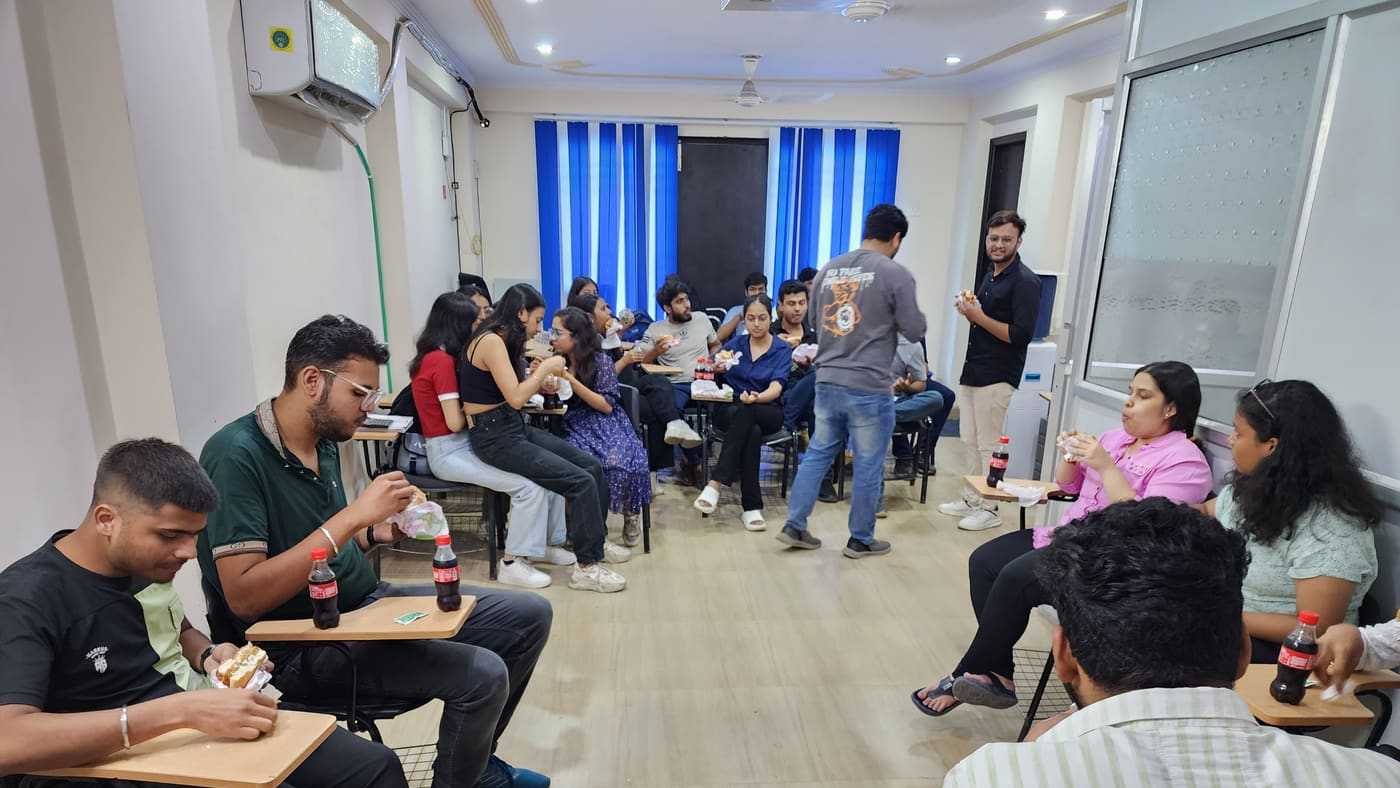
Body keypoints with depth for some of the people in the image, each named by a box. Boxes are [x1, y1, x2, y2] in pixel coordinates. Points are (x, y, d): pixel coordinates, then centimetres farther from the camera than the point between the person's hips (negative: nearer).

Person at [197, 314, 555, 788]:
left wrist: (377, 532, -4)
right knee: (482, 675, -25)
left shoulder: (324, 441, 5)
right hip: (304, 644, -8)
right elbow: (244, 598, -25)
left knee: (531, 616, 5)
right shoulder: (237, 454, -20)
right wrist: (352, 516, -27)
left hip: (366, 602, 8)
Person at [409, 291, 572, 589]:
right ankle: (512, 563, -9)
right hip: (449, 452, -9)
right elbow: (456, 422, -19)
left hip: (468, 443, 9)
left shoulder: (439, 356, 11)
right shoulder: (442, 360, -17)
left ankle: (546, 542, 11)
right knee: (530, 485, -21)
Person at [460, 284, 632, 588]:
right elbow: (515, 399, -22)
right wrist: (545, 368, -11)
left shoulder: (503, 340, 11)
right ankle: (587, 567, -6)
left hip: (515, 426, 9)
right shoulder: (491, 341, -17)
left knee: (592, 465, 2)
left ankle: (596, 539, 20)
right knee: (581, 481, -17)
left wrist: (539, 381, 1)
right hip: (494, 437, -9)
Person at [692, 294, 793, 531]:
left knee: (745, 412, -36)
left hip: (768, 412, -1)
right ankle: (752, 506, -34)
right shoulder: (734, 345, 12)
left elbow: (776, 387, -11)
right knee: (752, 433, -35)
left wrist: (756, 398, -34)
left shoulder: (782, 349, 4)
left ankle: (715, 484, -38)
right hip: (729, 410, 1)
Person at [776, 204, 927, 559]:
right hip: (869, 388, -5)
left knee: (817, 454, 17)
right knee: (868, 466, 8)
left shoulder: (828, 269, 8)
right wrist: (902, 315, 16)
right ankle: (861, 540, 21)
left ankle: (795, 526, 20)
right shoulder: (896, 274, -9)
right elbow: (914, 330, -3)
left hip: (827, 381, 6)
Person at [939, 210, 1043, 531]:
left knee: (988, 446, -2)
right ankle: (971, 500, 26)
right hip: (973, 371, 9)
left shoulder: (1025, 282, -12)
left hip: (997, 377, -9)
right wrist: (968, 309, 5)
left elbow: (1020, 335, -20)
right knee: (970, 441, 15)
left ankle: (989, 509, 10)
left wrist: (978, 316, -18)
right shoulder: (989, 276, 15)